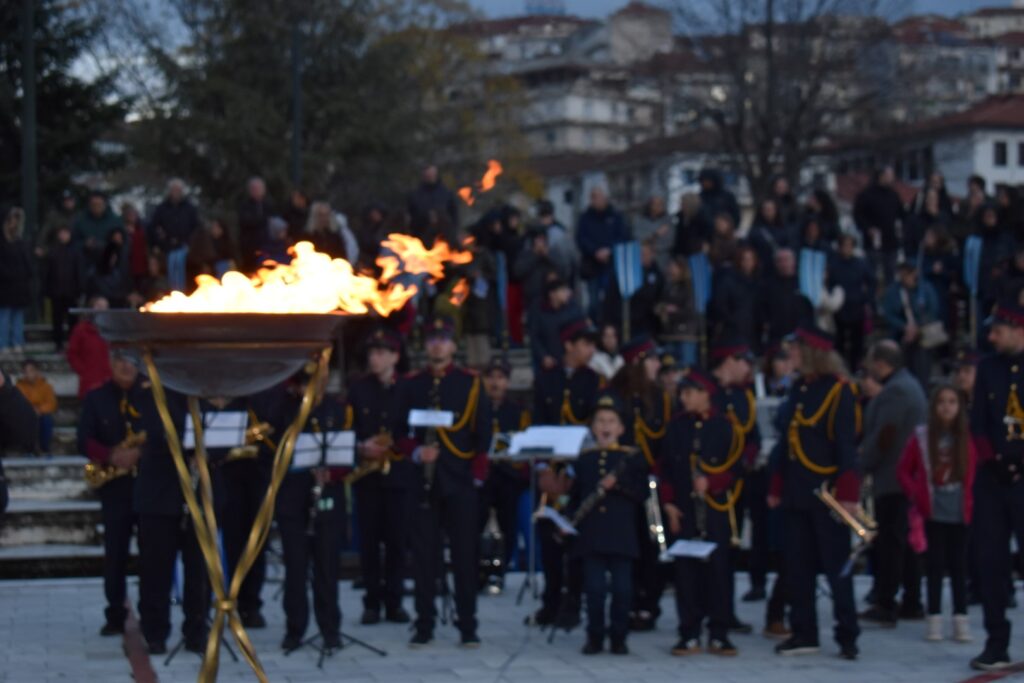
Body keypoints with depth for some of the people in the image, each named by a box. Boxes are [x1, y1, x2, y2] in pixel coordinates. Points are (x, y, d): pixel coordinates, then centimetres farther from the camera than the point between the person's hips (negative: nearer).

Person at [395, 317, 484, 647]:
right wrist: (415, 452, -9)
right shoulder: (411, 384, 9)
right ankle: (424, 626, 9)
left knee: (465, 554, 0)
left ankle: (468, 628, 6)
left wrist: (479, 468, -2)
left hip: (460, 479, -1)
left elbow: (482, 430, 5)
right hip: (423, 479, 1)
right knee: (424, 554, 2)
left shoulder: (470, 383, 5)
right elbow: (400, 430, 9)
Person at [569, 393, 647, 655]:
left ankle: (618, 637, 10)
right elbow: (575, 494, 15)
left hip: (621, 535, -1)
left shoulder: (632, 458, 3)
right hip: (591, 534, 2)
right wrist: (573, 517, 0)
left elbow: (641, 493, -3)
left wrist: (617, 485, -17)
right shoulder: (584, 459, 10)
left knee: (621, 587, 0)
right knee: (594, 587, 1)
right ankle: (595, 636, 10)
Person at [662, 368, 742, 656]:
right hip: (684, 509, 2)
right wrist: (669, 503, 1)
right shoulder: (676, 426, 7)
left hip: (716, 509, -2)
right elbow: (666, 467, 9)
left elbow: (735, 466, -2)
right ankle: (689, 635, 6)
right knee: (685, 570, 1)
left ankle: (718, 635, 6)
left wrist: (711, 482, -16)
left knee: (718, 569, 0)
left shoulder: (724, 426, -1)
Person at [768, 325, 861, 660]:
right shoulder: (799, 389, 12)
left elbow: (847, 445, -14)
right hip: (796, 491, 7)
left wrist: (848, 492, -19)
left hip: (827, 491, -7)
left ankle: (847, 635, 4)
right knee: (798, 566, 8)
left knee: (836, 564, -2)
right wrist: (776, 487, 14)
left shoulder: (838, 390, -9)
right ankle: (804, 633, 16)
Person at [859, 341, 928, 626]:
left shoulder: (894, 391, -16)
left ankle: (885, 605, -9)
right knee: (904, 542, 14)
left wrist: (861, 466, -10)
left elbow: (882, 437, -20)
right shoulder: (911, 385, 17)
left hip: (892, 481, -10)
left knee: (889, 542, -8)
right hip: (909, 479, 10)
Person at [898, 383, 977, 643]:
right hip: (933, 512, 0)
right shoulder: (921, 436, 0)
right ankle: (934, 619, 9)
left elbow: (978, 471, 6)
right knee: (936, 564, 3)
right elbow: (904, 470, 6)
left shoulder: (968, 437, 1)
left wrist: (972, 499, -4)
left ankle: (961, 619, 9)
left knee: (958, 564, 4)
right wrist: (916, 495, -5)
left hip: (960, 512, 0)